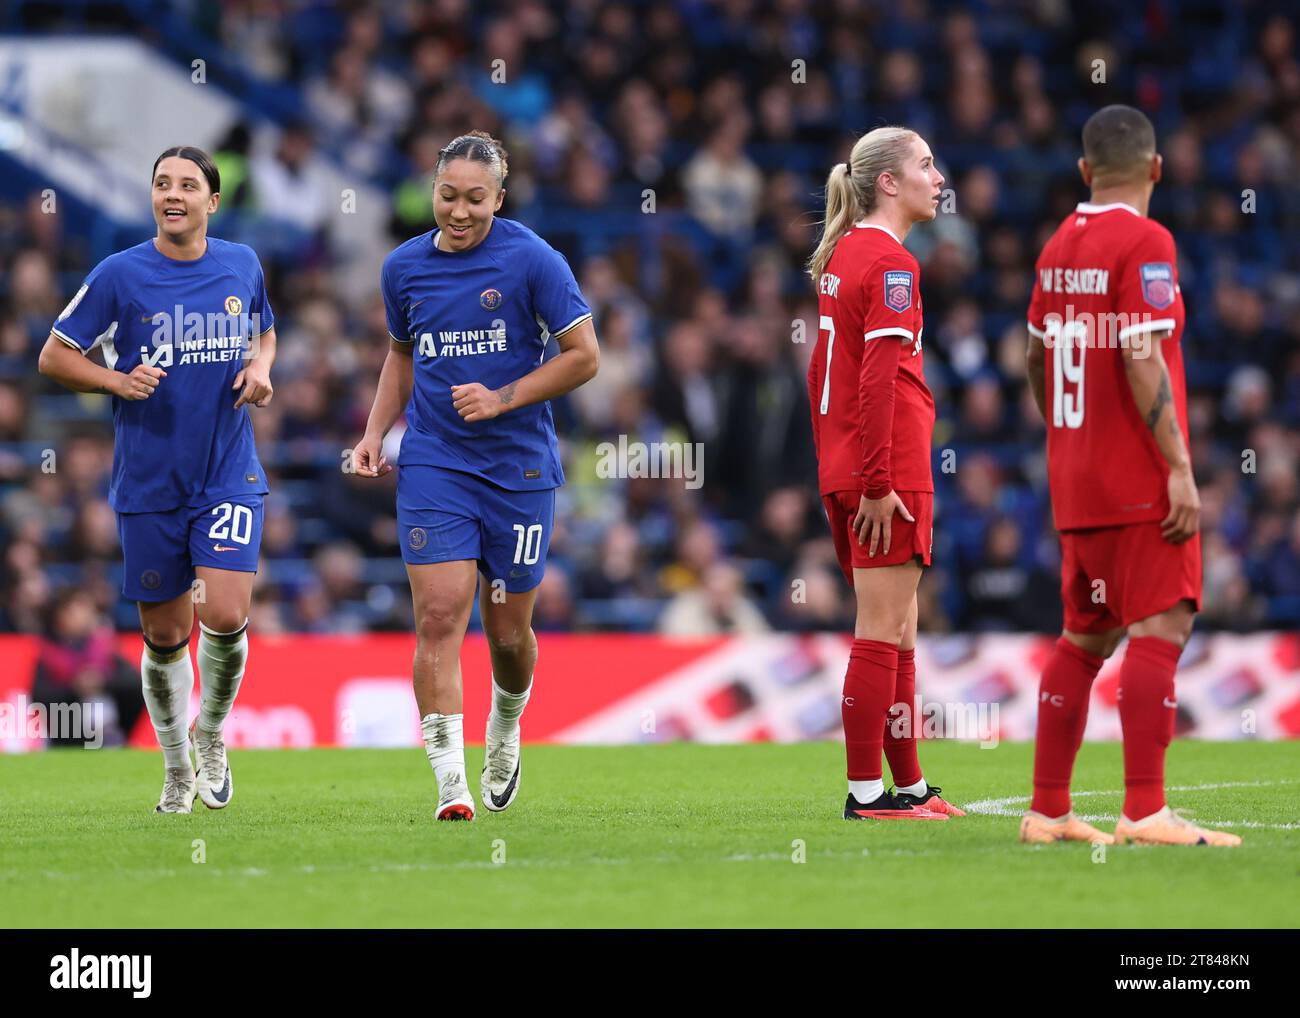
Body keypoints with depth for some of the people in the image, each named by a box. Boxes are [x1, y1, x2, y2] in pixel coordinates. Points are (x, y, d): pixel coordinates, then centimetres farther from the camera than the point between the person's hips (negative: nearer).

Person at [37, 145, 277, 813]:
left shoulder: (242, 265, 4)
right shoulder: (119, 275, -5)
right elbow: (54, 357, 1)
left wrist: (260, 368, 2)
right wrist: (118, 381, -16)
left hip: (230, 475, 1)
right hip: (148, 481, -1)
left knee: (225, 616, -16)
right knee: (165, 635, 6)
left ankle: (211, 733, 13)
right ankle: (178, 770, 27)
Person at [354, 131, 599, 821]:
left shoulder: (531, 260, -8)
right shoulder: (404, 267, 5)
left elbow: (583, 356, -6)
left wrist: (502, 399, -15)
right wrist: (376, 432, 11)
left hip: (519, 467, -2)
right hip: (433, 464, 2)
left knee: (507, 632, 7)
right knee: (440, 616, -14)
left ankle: (506, 728, 40)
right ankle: (449, 782, -16)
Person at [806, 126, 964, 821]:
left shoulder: (842, 254, 15)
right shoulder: (890, 263, -13)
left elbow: (821, 371, 20)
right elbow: (877, 379, -20)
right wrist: (877, 483, -21)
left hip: (844, 470, 9)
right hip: (889, 473, -9)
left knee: (896, 635, 14)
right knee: (883, 634, -6)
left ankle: (909, 786, 19)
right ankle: (867, 791, -4)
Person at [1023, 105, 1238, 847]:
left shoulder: (1059, 247, 12)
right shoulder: (1145, 243, -11)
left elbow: (1037, 360, 19)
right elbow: (1142, 362, -19)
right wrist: (1180, 468, -19)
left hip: (1076, 478, 8)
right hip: (1141, 480, -8)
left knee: (1086, 635, 13)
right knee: (1161, 627, -10)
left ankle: (1048, 811, 14)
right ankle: (1146, 813, -18)